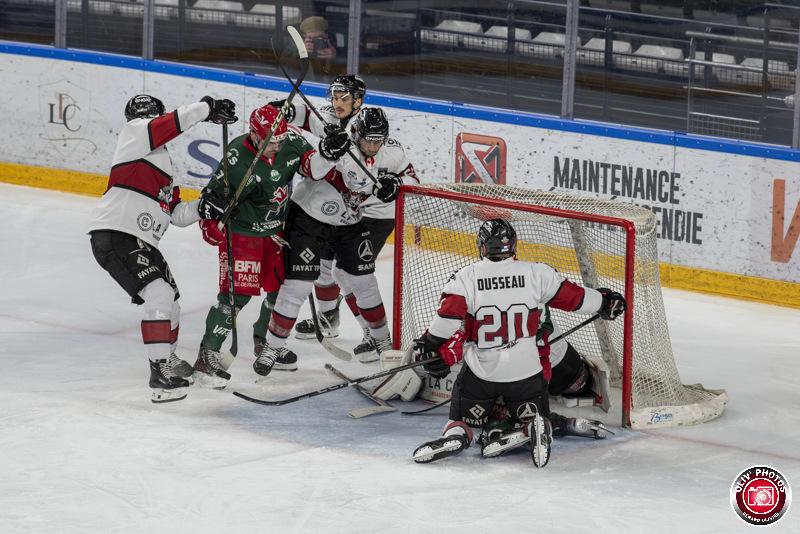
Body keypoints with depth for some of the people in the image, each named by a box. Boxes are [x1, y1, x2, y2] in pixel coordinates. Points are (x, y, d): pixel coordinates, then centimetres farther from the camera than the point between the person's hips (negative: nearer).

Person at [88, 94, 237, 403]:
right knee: (159, 294, -20)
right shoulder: (134, 134, -3)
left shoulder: (163, 162, 23)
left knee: (170, 299, 22)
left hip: (142, 243, 10)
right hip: (113, 236, -10)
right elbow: (177, 121, -18)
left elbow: (176, 213, 20)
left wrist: (200, 209, 2)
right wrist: (208, 107, -7)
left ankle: (166, 359, 42)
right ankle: (159, 373, -18)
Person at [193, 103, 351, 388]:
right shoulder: (238, 160, -28)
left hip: (275, 230, 7)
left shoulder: (290, 139, -12)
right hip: (243, 232, -7)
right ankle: (208, 355, -8)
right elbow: (213, 197, -19)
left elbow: (311, 168, -2)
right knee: (239, 291, -15)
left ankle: (264, 341, 36)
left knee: (283, 285, 14)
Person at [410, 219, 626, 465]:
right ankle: (536, 428, -15)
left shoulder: (465, 277, -6)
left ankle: (456, 434, -14)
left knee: (463, 416, 18)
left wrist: (427, 344, -2)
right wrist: (604, 301, 22)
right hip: (526, 370, 1)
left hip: (480, 369, 0)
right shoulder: (537, 274, -3)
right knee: (533, 416, 19)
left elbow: (448, 316, -14)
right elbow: (572, 297, 6)